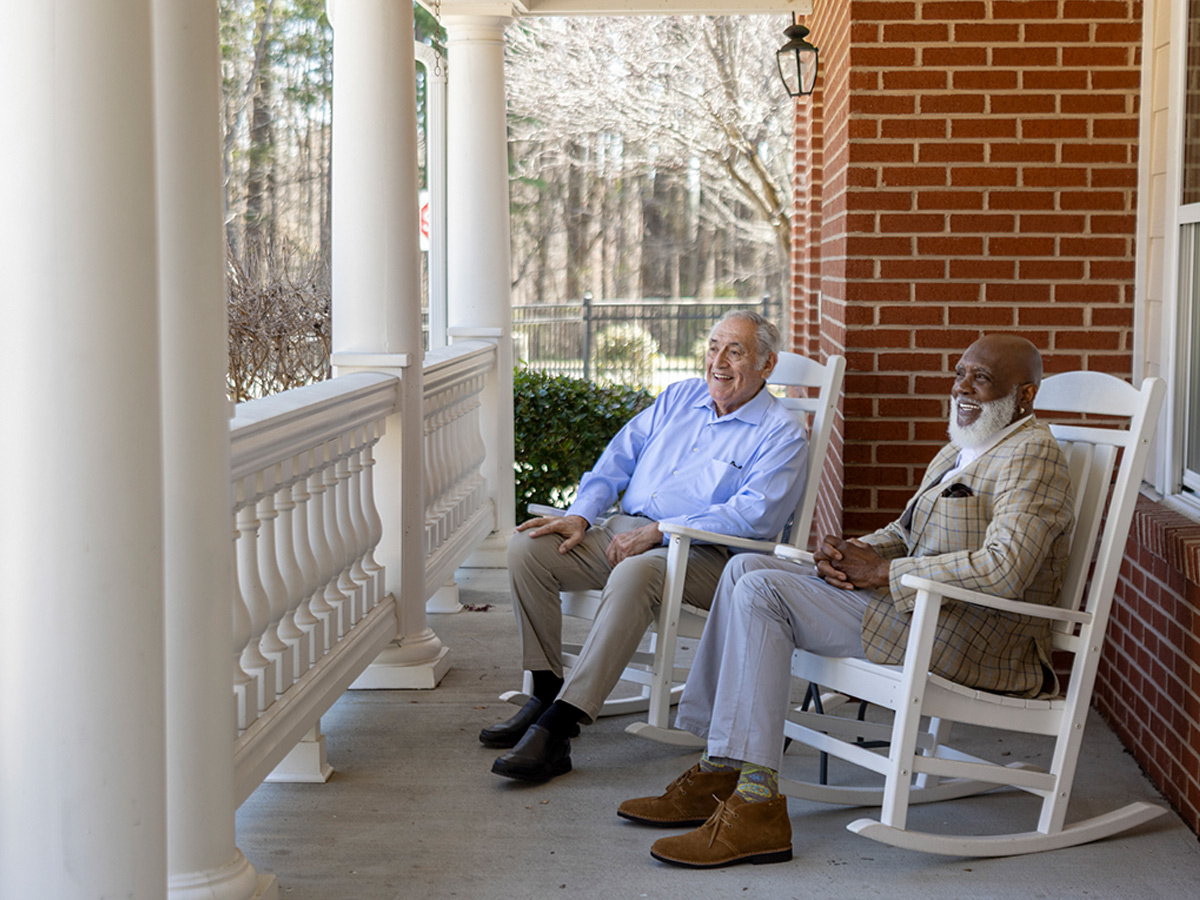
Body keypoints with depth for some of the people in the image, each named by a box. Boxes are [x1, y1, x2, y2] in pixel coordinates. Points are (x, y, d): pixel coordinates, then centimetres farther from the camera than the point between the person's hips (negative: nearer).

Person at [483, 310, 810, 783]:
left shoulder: (782, 433, -2)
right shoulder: (679, 397, 19)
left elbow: (754, 515, -15)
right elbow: (619, 458, 20)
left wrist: (658, 532, -20)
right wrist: (581, 516, 1)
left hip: (703, 555, -7)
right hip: (623, 531, 7)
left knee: (635, 572, -39)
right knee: (528, 546, -14)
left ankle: (557, 726, -42)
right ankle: (546, 694, -8)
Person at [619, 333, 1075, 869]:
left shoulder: (1031, 455, -11)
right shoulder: (959, 452, 21)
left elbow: (1004, 571, -24)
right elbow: (905, 533, 25)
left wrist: (881, 571, -18)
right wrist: (853, 551, 0)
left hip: (977, 642, -10)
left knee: (762, 590, -18)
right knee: (747, 568, 4)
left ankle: (757, 805, -24)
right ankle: (720, 771, -1)